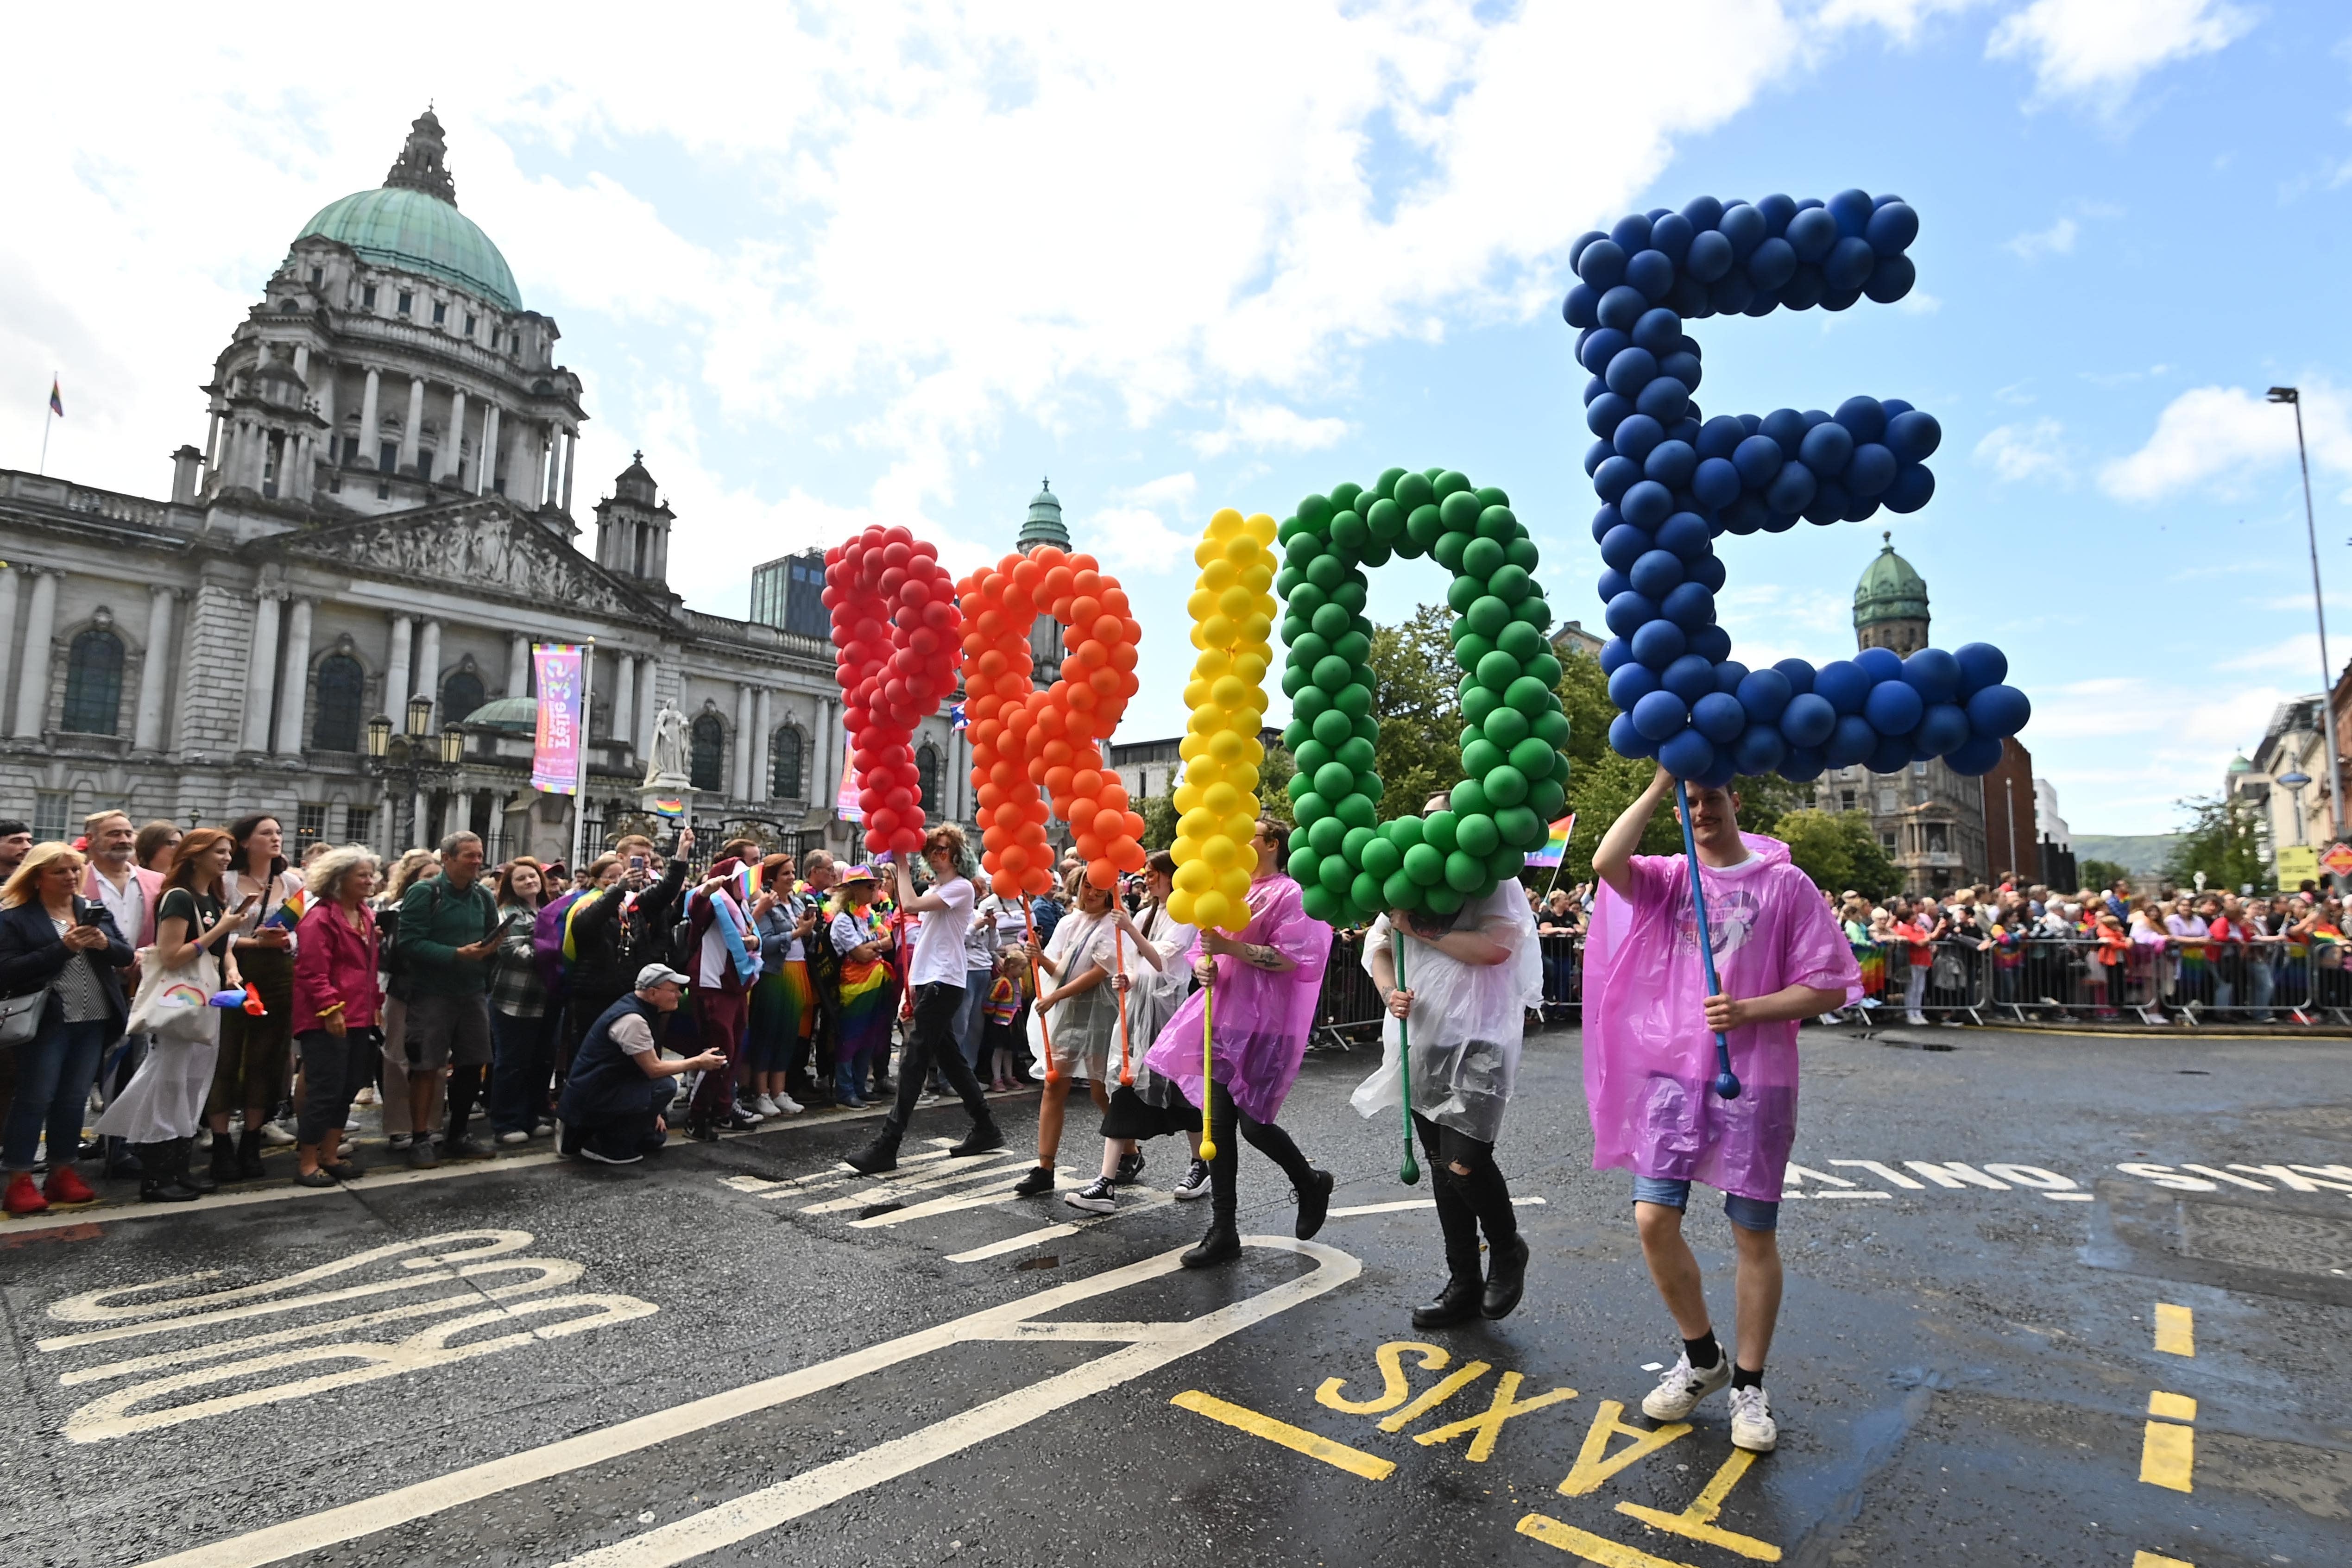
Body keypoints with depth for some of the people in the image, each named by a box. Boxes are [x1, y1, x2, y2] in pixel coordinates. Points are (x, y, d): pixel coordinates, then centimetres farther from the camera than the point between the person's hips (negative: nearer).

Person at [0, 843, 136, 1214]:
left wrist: (105, 944, -12)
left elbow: (126, 956, 9)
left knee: (74, 1100, 11)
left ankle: (63, 1173, 20)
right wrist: (63, 948, -21)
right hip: (46, 1022, -5)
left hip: (94, 1021, 5)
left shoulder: (95, 910, 11)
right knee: (35, 1099, -1)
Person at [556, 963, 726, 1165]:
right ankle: (608, 1146, -10)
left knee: (652, 1139, 20)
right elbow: (653, 1069, -21)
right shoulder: (632, 1020, -24)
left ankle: (581, 1134, 19)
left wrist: (654, 1110, 11)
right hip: (590, 1098, -10)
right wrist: (698, 1062, -12)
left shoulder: (637, 1007, 6)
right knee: (665, 1087, -22)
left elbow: (648, 1065, 10)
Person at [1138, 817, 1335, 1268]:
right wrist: (1203, 964, -4)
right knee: (1218, 1122, 6)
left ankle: (1310, 1184, 27)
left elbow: (1289, 959, -17)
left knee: (1254, 1124, -4)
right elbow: (1202, 947, 19)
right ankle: (1223, 1231, 16)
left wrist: (1228, 947, -19)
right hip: (1224, 1016, 7)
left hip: (1263, 1024, -7)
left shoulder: (1288, 893, -7)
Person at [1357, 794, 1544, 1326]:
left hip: (1477, 1042, -6)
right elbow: (1378, 948, 13)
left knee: (1465, 1162, -14)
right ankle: (1464, 1285, 27)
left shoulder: (1494, 883, -5)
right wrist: (1389, 992, -8)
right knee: (1440, 1164, 12)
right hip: (1421, 1043, 6)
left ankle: (1508, 1252, 18)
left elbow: (1496, 947, -21)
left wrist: (1420, 930, -16)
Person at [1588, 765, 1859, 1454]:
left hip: (1755, 1081, -2)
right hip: (1673, 1073, 2)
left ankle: (1749, 1384, 25)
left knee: (1754, 1235, 8)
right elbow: (1607, 862, -18)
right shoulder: (1668, 877, 4)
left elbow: (1829, 985, -3)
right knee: (1654, 1218, 0)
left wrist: (1749, 1011, -17)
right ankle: (1701, 1356, 24)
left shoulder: (1785, 883, -1)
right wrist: (1659, 784, -14)